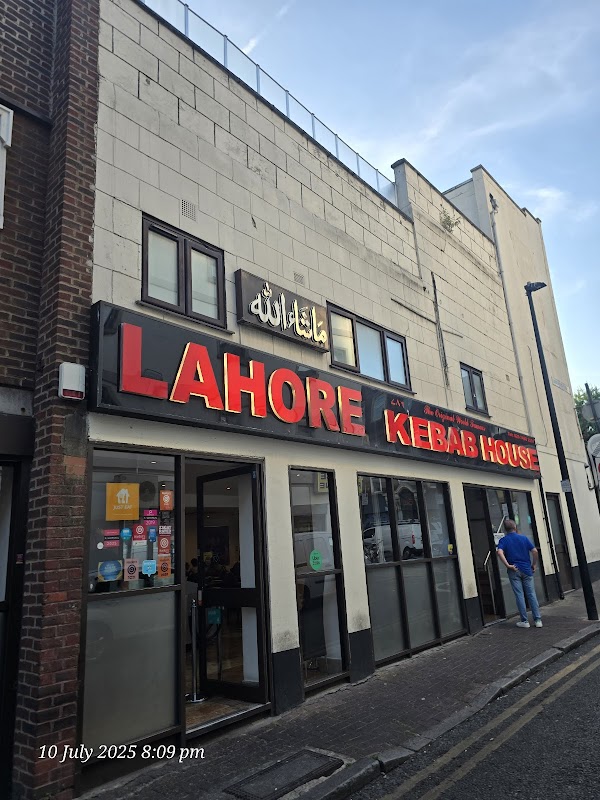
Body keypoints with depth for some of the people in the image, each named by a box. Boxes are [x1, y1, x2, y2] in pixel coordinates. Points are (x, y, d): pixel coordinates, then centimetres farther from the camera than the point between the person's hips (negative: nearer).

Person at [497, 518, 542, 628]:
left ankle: (524, 621, 6)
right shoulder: (524, 538, 3)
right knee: (531, 594, 7)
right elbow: (535, 551, -4)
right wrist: (534, 564, 7)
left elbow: (500, 552, -19)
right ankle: (538, 620, 8)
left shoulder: (503, 540, -2)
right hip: (526, 570, 1)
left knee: (519, 595, 3)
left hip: (514, 571, -1)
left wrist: (508, 565, -14)